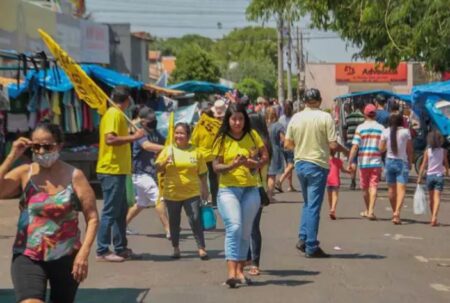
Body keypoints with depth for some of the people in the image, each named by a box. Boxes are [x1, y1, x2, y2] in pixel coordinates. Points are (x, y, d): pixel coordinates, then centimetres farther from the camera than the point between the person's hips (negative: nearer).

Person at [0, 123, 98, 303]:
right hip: (28, 257, 0)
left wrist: (84, 252, -14)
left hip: (65, 257, 1)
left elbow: (92, 218, -5)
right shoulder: (24, 173, -1)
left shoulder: (74, 176, -5)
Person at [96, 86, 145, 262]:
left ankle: (120, 248, 23)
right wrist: (133, 137, -19)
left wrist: (131, 137, 22)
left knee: (121, 210, 15)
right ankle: (102, 251, -3)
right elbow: (110, 139, -24)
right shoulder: (114, 114, -13)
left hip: (116, 170, 10)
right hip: (112, 170, -10)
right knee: (110, 211, -7)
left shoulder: (117, 114, 17)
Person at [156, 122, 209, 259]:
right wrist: (165, 162, -18)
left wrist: (205, 190, 6)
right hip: (171, 193, 2)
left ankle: (201, 248, 0)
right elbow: (158, 168, 1)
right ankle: (176, 248, 23)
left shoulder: (196, 152, 2)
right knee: (174, 221, 11)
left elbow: (202, 174, 7)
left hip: (191, 193, -2)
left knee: (195, 220, -7)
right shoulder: (168, 150, 5)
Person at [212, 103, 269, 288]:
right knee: (234, 227, -19)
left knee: (246, 231, 6)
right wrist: (233, 165, -20)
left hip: (250, 189, 3)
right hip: (228, 189, -3)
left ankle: (240, 271, 17)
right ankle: (231, 272, -24)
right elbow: (216, 166, -2)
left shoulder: (252, 135, 7)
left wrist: (256, 164, -12)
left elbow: (265, 156, 9)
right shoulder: (222, 139, 1)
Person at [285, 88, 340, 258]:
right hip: (318, 164, -4)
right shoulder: (325, 117, -11)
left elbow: (287, 144, 5)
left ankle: (303, 238, 14)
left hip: (300, 163, 5)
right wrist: (341, 148, 8)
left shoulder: (296, 118, 1)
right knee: (313, 206, -1)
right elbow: (333, 145, -14)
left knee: (308, 203, 21)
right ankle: (311, 247, 2)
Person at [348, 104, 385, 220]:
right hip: (376, 162, 0)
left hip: (363, 162, 0)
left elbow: (355, 147, -9)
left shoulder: (360, 128, -3)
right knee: (373, 186, -1)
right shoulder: (381, 128, 0)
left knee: (365, 187, 13)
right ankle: (370, 211, -13)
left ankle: (367, 210, 28)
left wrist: (350, 162, -9)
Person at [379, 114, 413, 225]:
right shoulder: (405, 131, -4)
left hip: (390, 161, 2)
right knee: (401, 189, -7)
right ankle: (397, 212, -24)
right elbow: (409, 149, -2)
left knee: (391, 188, 15)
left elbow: (381, 149, 0)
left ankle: (394, 212, 26)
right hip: (402, 162, -2)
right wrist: (410, 162, 9)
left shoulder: (385, 132, -2)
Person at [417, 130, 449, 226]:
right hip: (439, 175, -1)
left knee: (431, 198, 14)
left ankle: (433, 218, 25)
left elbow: (423, 165, -4)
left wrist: (419, 177, -1)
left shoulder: (427, 151, -3)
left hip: (430, 175, 1)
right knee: (437, 198, -8)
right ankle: (434, 217, -25)